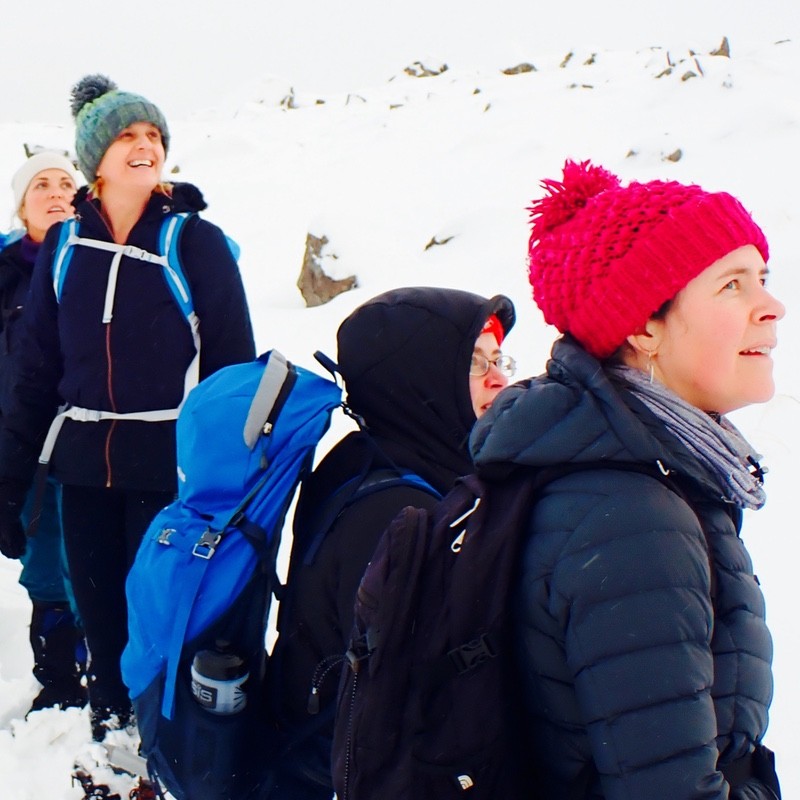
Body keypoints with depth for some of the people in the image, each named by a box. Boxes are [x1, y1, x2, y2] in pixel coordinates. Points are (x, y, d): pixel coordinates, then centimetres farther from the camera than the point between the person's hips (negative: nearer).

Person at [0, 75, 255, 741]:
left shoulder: (197, 241, -4)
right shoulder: (64, 246, 5)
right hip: (86, 468, 3)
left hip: (171, 468, -3)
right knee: (101, 620, 11)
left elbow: (235, 366, -4)